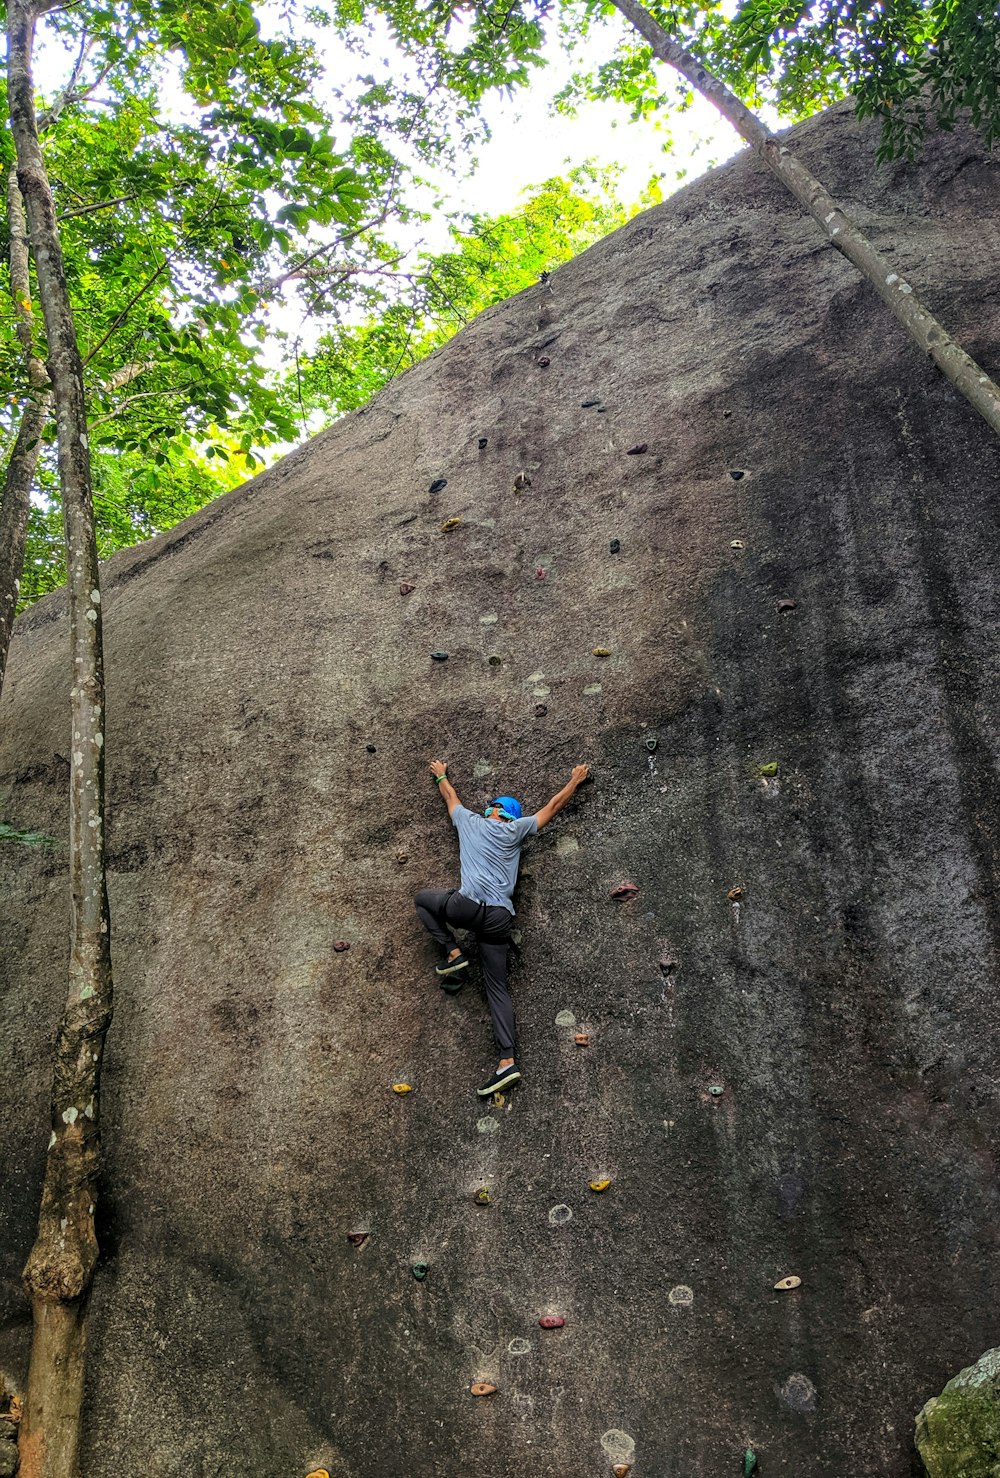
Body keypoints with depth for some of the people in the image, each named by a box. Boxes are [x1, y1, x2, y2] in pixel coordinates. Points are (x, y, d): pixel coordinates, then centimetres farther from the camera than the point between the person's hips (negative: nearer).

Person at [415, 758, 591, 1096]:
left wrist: (440, 774, 54)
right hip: (500, 919, 3)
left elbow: (450, 795, 35)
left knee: (422, 899, 25)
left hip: (469, 906, -3)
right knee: (497, 988, 7)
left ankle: (453, 953, 11)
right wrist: (576, 779, 38)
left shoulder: (471, 822, 15)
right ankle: (507, 1061, -6)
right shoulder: (516, 831, 16)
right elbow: (553, 806, 25)